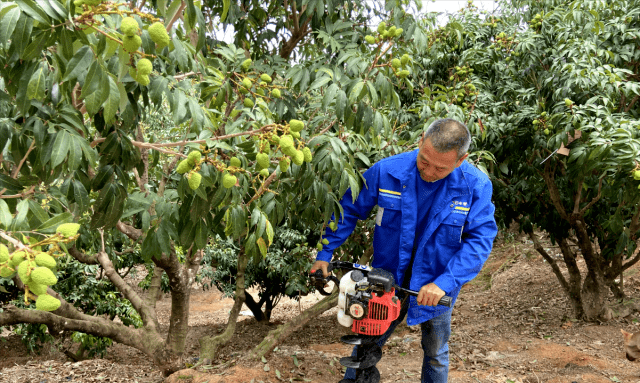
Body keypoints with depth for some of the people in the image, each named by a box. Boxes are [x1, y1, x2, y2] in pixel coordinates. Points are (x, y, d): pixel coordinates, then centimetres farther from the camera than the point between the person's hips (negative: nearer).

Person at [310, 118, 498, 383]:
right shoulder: (386, 170, -17)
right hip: (388, 279, 0)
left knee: (436, 355, 19)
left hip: (436, 286, 0)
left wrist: (444, 283, -29)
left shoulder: (476, 185, -19)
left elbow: (480, 239, -19)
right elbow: (348, 210, -4)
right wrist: (324, 253, -5)